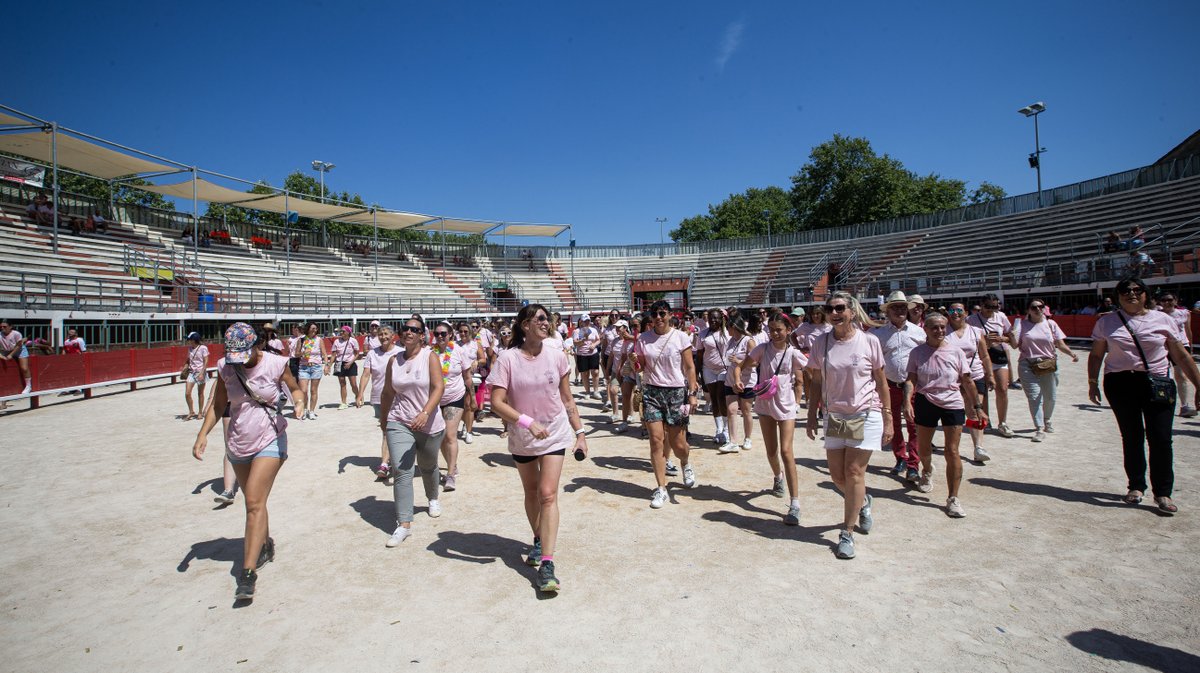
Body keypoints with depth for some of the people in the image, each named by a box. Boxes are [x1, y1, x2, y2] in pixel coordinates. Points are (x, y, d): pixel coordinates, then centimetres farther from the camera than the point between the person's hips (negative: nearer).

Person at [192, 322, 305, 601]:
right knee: (254, 502, 18)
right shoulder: (225, 367, -6)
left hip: (270, 441, -4)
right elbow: (218, 404, 5)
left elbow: (294, 388, 3)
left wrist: (299, 401, -20)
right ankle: (265, 546, 41)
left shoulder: (275, 364, -14)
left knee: (255, 502, -14)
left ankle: (248, 573, -12)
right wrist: (203, 433, -8)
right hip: (238, 444, 4)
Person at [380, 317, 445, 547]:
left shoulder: (430, 357, -8)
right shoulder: (394, 360, 2)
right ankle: (404, 524, -6)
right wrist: (383, 418, 22)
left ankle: (433, 499, 48)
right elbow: (387, 392, 13)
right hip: (399, 424, 2)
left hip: (429, 424, -1)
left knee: (428, 467, 19)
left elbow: (438, 387, -18)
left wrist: (425, 413, -31)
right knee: (401, 472, -10)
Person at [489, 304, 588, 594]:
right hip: (521, 438, 0)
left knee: (548, 494, -9)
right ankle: (539, 541, 41)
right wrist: (528, 422, -28)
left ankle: (546, 564, -6)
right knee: (531, 493, 17)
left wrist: (580, 432, 1)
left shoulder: (557, 357, -5)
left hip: (555, 435, 0)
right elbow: (497, 402, -17)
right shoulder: (508, 358, -12)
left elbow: (567, 399, 4)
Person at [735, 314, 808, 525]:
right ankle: (778, 477, 48)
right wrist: (737, 379, -18)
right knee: (771, 452, 13)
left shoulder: (793, 354, -8)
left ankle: (795, 504, -9)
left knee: (786, 451, -13)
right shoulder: (762, 349, -5)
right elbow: (741, 365, 1)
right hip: (765, 405, 2)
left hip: (786, 406, -2)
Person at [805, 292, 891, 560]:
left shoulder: (869, 342, -8)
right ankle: (863, 503, 43)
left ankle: (847, 534, 12)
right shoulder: (821, 343, -2)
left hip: (865, 416, -3)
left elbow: (881, 382, -1)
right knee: (837, 475, 10)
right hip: (834, 417, 3)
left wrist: (888, 420, -1)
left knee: (854, 473, -3)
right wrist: (812, 415, 5)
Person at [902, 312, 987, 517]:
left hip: (953, 404, -1)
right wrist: (907, 402, -19)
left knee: (952, 452, -5)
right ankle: (927, 471, 50)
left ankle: (953, 499, 4)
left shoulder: (955, 352, -2)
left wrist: (977, 406, 5)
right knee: (923, 448, 16)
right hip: (925, 403, 1)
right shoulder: (917, 352, -2)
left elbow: (967, 381, 3)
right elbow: (911, 379, -5)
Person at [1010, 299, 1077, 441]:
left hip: (1049, 365, 2)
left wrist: (1071, 353, -14)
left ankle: (1046, 421, 38)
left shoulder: (1050, 324, 6)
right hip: (1028, 366, -2)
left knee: (1050, 397, 11)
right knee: (1034, 396, -9)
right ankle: (1039, 429, -7)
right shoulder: (1022, 324, 2)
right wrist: (1011, 334, -22)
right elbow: (1015, 345, -3)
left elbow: (1060, 344, 3)